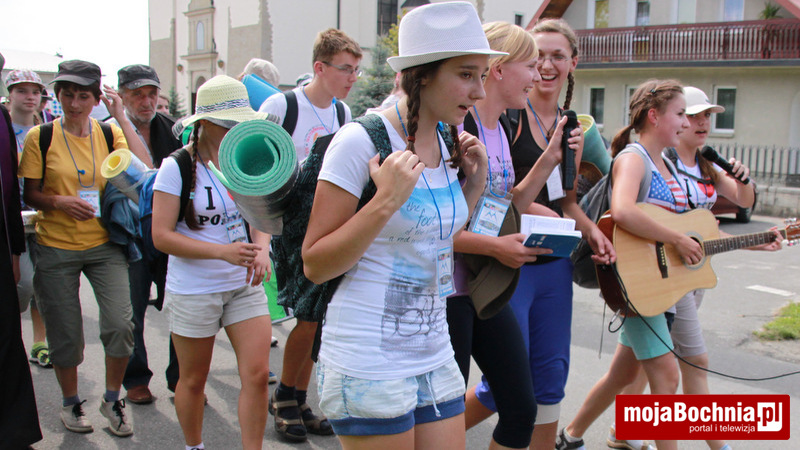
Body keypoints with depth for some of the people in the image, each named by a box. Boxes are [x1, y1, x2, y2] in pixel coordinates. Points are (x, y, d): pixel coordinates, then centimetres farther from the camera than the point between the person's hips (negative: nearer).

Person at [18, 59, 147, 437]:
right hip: (56, 249, -1)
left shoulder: (109, 133, 2)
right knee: (65, 333, 8)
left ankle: (112, 399, 17)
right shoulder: (40, 136, -2)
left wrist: (121, 116, -12)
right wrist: (60, 201, -19)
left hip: (104, 246, 1)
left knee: (120, 325, -8)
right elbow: (29, 195, 1)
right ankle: (70, 402, 32)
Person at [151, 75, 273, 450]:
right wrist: (222, 252, -24)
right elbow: (162, 236, -14)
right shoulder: (176, 167, -10)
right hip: (193, 290, -3)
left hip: (245, 285, 3)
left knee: (257, 374, -5)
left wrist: (261, 249, -17)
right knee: (194, 380, 12)